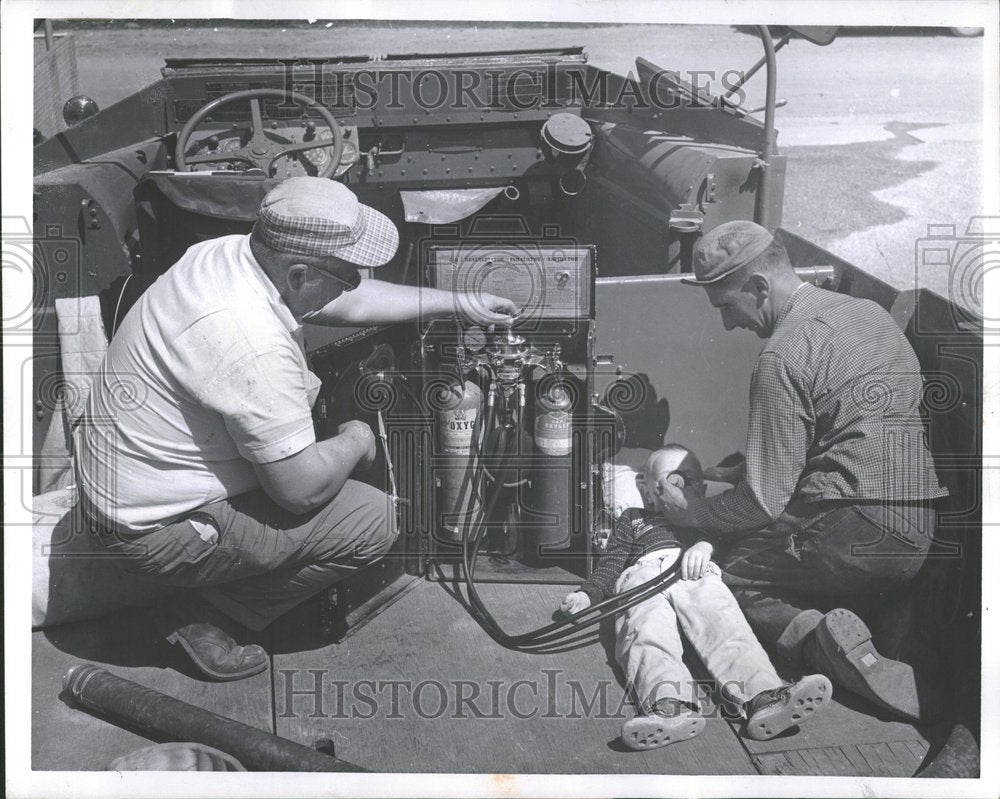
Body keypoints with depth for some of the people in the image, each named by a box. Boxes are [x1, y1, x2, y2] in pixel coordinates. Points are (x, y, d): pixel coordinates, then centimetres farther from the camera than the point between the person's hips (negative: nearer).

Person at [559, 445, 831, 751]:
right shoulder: (633, 519, 41)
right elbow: (610, 564, 29)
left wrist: (705, 544, -7)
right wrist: (587, 594, 8)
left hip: (697, 574, 1)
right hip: (643, 574, -1)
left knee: (724, 623, -32)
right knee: (649, 631, -35)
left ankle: (763, 696, -56)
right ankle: (671, 706, -61)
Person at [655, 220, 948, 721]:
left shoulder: (784, 355, -14)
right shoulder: (869, 312, 13)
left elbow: (764, 501, -14)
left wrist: (690, 513, 4)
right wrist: (742, 469, 24)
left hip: (855, 529, -9)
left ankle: (819, 638, -23)